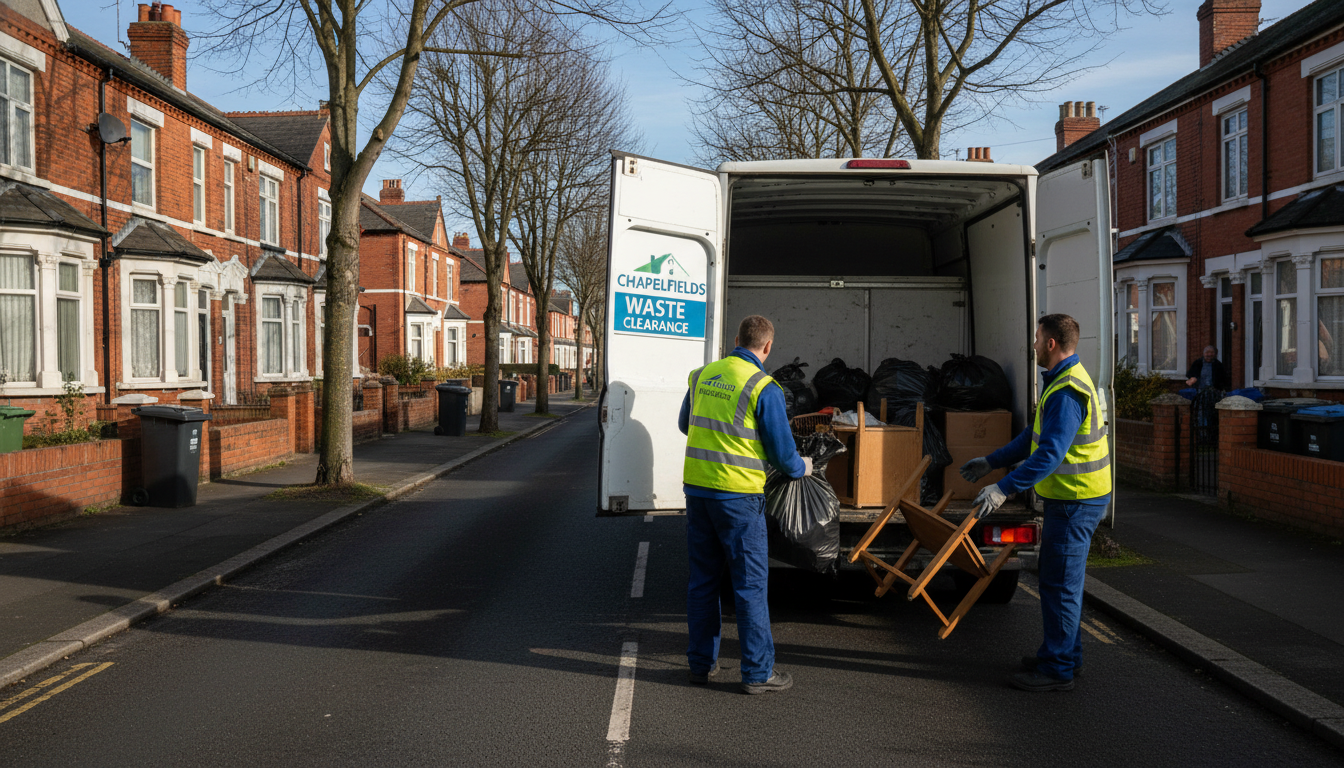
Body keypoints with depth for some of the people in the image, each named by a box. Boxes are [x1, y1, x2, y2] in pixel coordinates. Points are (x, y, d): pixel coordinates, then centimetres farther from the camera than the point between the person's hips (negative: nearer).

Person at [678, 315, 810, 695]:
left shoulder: (702, 375, 7)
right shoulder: (764, 388, -11)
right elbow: (782, 452, -7)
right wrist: (802, 467, 15)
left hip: (697, 488, 6)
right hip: (738, 494, -6)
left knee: (703, 579, 14)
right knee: (750, 582, 3)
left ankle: (701, 663, 22)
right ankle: (758, 672, 9)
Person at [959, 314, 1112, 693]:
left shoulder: (1067, 391, -22)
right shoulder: (1062, 381, 13)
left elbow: (1051, 452, -31)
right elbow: (1036, 436, 21)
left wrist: (1004, 488, -33)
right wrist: (991, 462, 21)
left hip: (1076, 501, -11)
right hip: (1071, 497, 11)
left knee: (1060, 583, -4)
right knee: (1059, 578, 19)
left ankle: (1057, 669, 4)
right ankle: (1063, 655, 31)